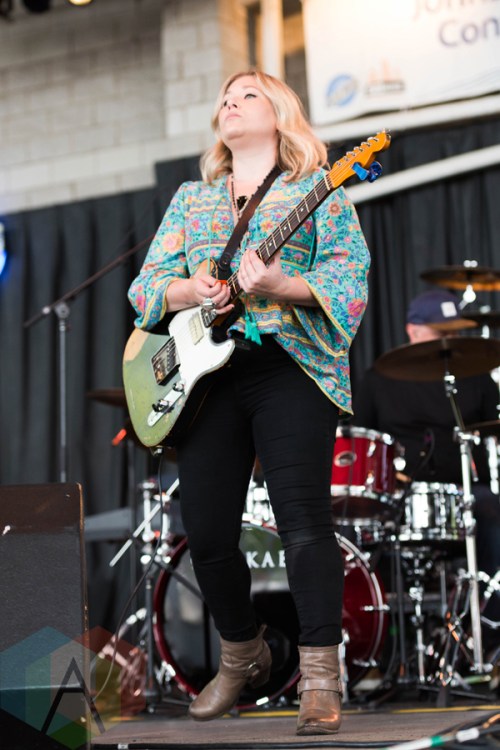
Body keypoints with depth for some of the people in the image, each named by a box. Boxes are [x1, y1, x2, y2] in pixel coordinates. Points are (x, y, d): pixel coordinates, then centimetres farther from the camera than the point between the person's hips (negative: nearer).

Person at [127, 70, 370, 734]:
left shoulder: (318, 187, 9)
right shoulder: (191, 198, 22)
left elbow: (349, 270, -4)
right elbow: (147, 284, 15)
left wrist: (278, 287, -21)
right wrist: (190, 291, -8)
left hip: (291, 364, -4)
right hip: (205, 374, 5)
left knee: (303, 518, -15)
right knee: (207, 530, 2)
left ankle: (321, 680, -9)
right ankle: (242, 655, 24)